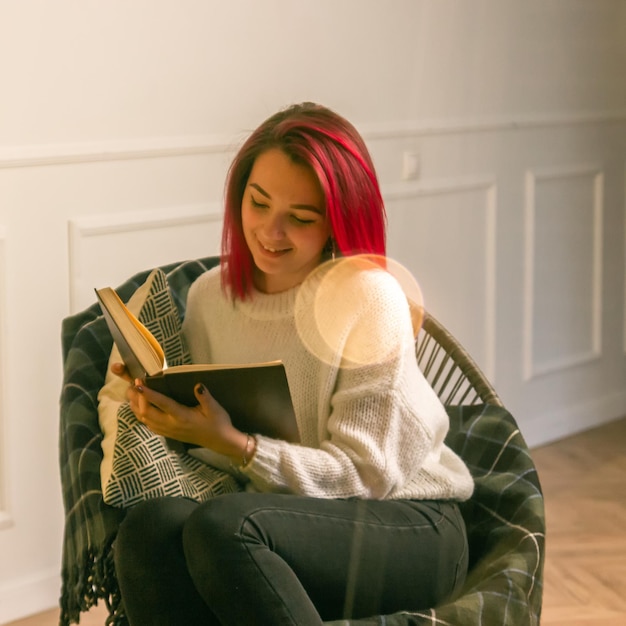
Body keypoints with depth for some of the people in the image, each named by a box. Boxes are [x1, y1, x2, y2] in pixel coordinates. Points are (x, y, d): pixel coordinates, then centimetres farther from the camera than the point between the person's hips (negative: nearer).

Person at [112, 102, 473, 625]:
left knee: (222, 524, -33)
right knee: (149, 524, -28)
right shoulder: (210, 296, 6)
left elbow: (366, 473, -13)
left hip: (410, 528, -4)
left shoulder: (367, 295, -12)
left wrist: (232, 445, -24)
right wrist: (157, 403, -13)